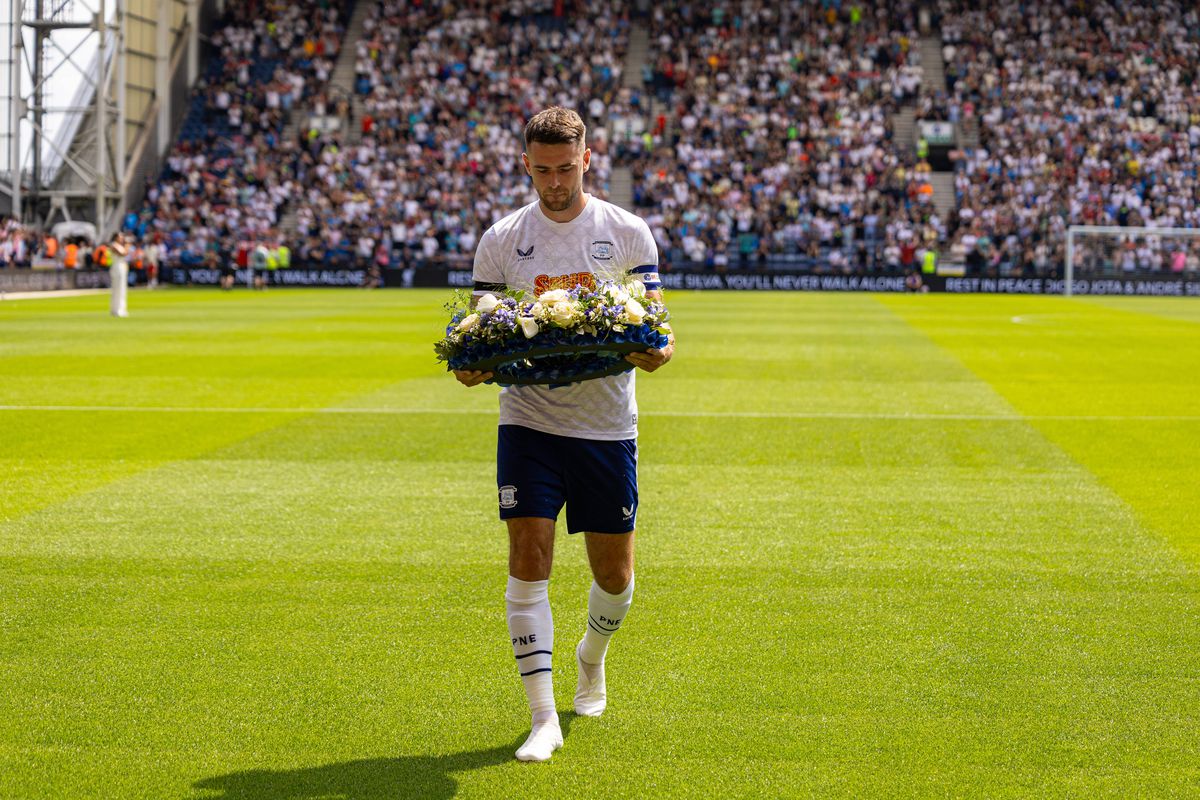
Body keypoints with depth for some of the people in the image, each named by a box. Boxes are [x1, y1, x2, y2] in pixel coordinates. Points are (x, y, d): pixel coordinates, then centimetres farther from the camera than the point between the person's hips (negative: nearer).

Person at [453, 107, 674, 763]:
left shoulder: (628, 233, 1)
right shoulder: (501, 240, 3)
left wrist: (657, 350, -22)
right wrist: (473, 363, -16)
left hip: (607, 425, 0)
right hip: (528, 420, 0)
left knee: (614, 573, 9)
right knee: (528, 561, -11)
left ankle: (591, 655, 42)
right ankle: (543, 717, -7)